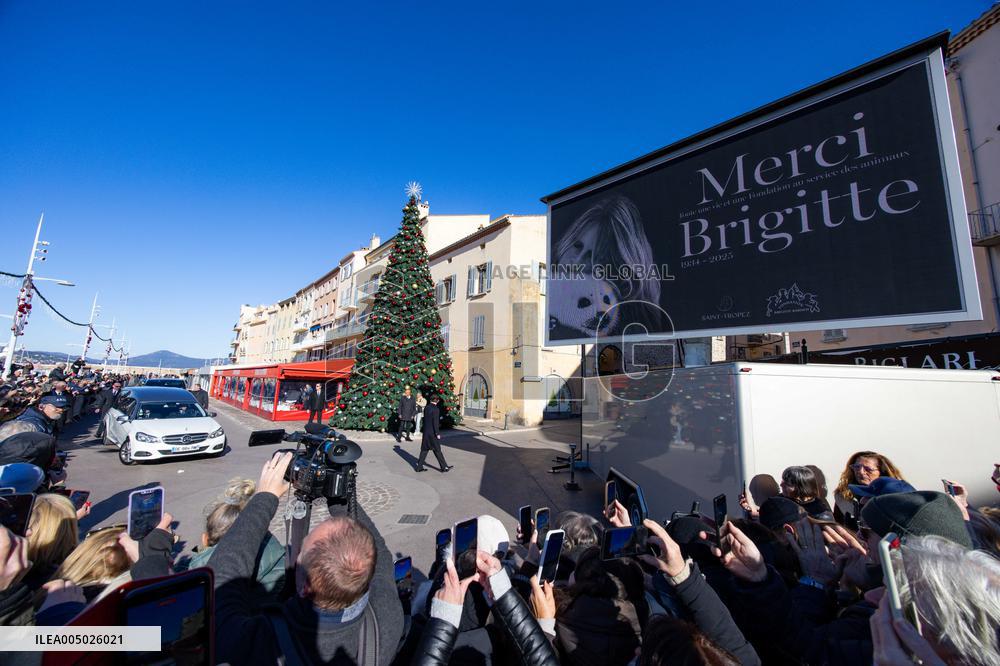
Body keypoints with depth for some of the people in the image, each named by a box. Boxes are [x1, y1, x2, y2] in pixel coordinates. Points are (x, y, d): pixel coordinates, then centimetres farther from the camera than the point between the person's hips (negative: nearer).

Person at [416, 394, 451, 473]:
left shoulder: (426, 408, 5)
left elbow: (425, 419, 12)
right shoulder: (435, 409, -18)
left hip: (425, 432, 7)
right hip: (433, 433, -7)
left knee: (424, 449, 14)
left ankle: (419, 466, 17)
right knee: (437, 450, 3)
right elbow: (435, 423, -19)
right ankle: (444, 466, 14)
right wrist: (437, 434, -13)